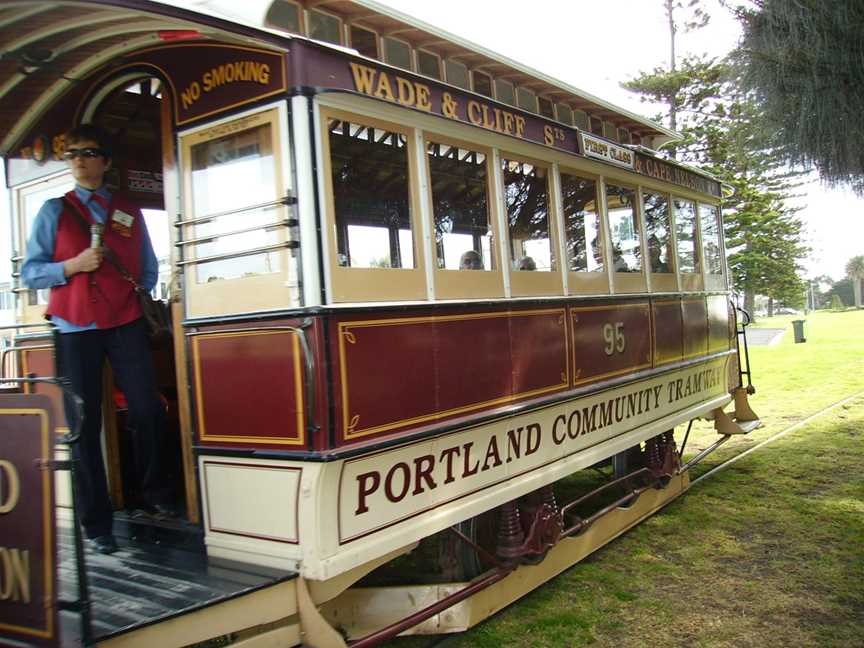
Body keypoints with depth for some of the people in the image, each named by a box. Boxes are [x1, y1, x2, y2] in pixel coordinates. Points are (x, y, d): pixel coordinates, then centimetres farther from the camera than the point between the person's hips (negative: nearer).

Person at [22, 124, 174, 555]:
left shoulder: (130, 214, 14)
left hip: (126, 324, 1)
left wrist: (140, 298, 3)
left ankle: (156, 494, 20)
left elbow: (148, 269, 18)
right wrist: (73, 265, -12)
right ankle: (96, 525, 10)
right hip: (75, 328, -1)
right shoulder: (54, 211, 8)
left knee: (147, 411, -5)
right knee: (84, 425, 1)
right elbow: (29, 272, 3)